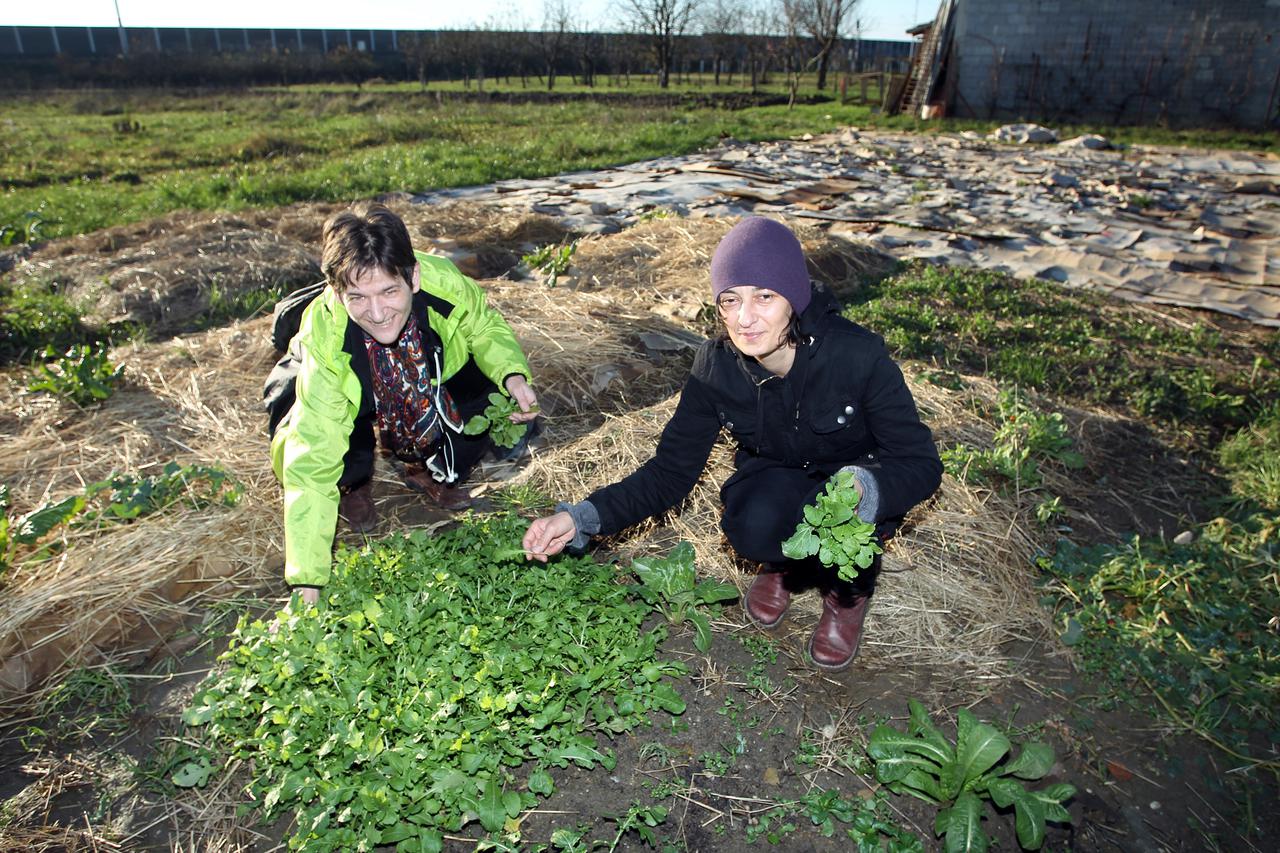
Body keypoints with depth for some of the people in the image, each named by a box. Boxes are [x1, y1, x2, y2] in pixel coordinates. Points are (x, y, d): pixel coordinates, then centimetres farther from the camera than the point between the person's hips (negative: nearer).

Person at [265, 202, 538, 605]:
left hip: (433, 383, 3)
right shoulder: (324, 347, -39)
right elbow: (312, 465, -38)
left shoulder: (444, 284, -35)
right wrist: (308, 583, -40)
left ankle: (423, 467, 8)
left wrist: (512, 375, -31)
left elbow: (486, 327, -10)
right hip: (348, 395, -2)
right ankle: (353, 483, 6)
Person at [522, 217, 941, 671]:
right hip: (777, 481, 2)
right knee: (753, 526, -33)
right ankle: (785, 564, 5)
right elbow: (671, 470, -14)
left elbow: (921, 461, -22)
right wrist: (583, 518, -29)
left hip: (856, 481, -1)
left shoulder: (857, 353, -28)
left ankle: (848, 593, 1)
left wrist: (863, 488, -47)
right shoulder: (716, 366, -19)